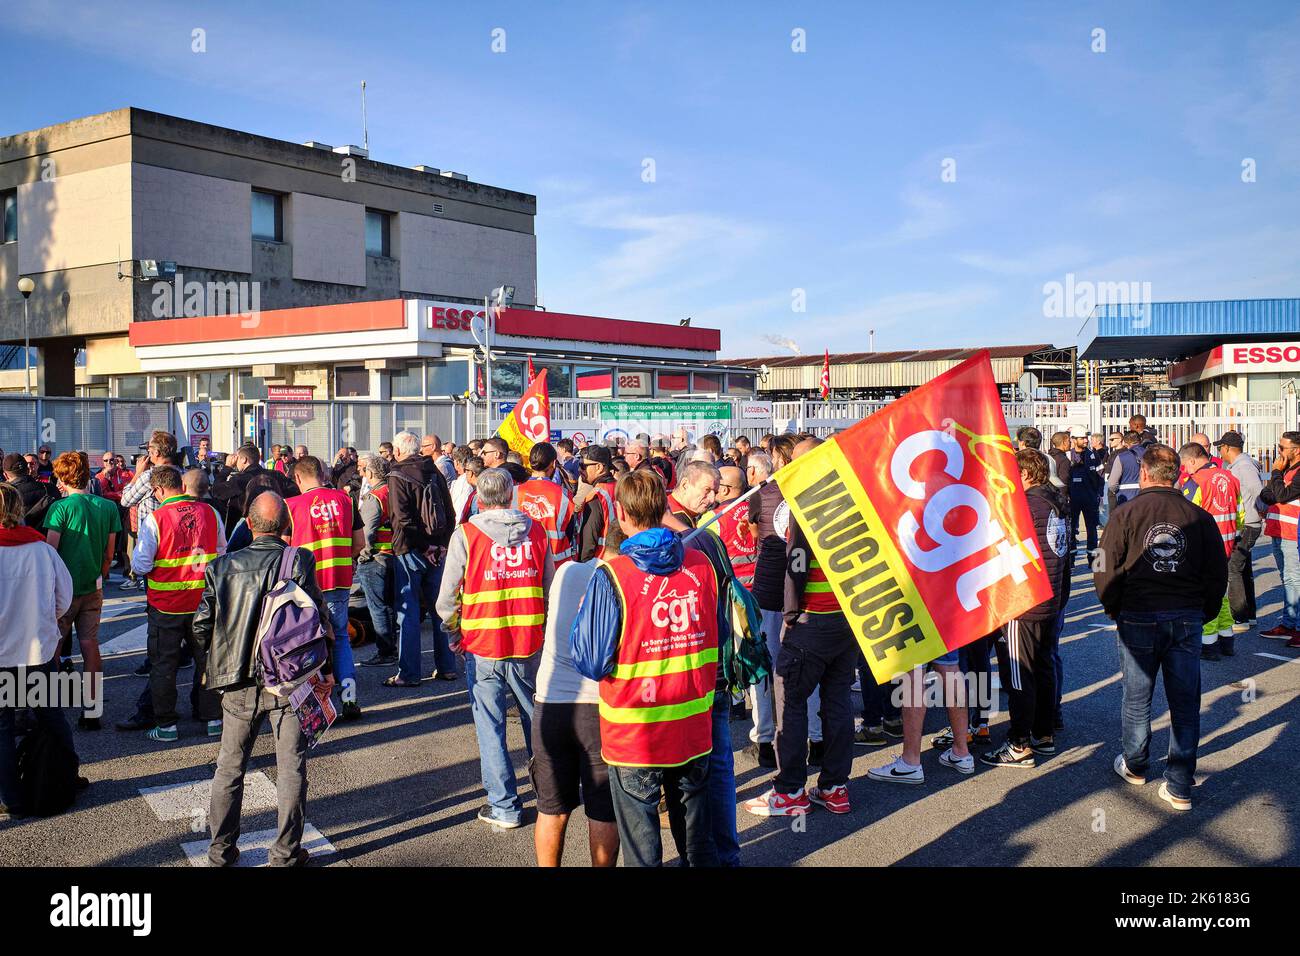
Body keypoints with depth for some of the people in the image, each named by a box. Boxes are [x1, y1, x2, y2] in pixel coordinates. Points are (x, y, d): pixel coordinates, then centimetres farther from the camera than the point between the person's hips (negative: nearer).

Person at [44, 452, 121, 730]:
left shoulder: (60, 508, -12)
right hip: (93, 589, 4)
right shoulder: (108, 507, 2)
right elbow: (109, 554, 6)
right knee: (90, 645, 6)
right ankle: (91, 712, 8)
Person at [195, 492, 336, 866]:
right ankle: (286, 852, 13)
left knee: (230, 765, 16)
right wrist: (325, 668, 4)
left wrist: (216, 665, 19)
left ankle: (221, 848, 24)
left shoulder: (223, 566, -1)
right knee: (291, 768, 7)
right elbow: (319, 618, -8)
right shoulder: (299, 562, -10)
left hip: (240, 685, 2)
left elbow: (201, 625, 3)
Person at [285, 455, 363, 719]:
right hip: (340, 580, 3)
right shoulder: (344, 499, 1)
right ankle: (350, 697, 8)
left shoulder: (292, 505, -9)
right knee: (340, 636, 16)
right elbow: (358, 543, 5)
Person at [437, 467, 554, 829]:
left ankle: (504, 806, 11)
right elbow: (550, 588, 6)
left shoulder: (466, 535, -10)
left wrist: (453, 631, 10)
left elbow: (447, 598, -7)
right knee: (536, 718, 19)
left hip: (483, 648, -3)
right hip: (530, 645, 3)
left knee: (490, 726, 7)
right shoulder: (536, 532, -1)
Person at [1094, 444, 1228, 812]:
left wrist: (1115, 610, 8)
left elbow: (1106, 571, -7)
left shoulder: (1126, 514, -7)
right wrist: (1201, 614, 16)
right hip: (1187, 621, 2)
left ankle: (1134, 766, 32)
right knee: (1185, 702, 8)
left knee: (1136, 698, 15)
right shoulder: (1199, 517, 0)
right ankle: (1179, 787, 10)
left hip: (1137, 619, -2)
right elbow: (1218, 575, 4)